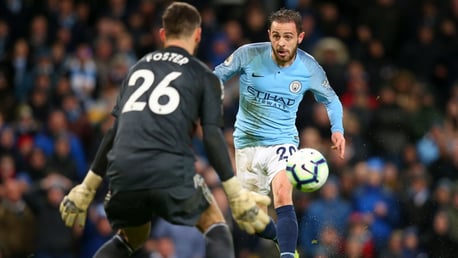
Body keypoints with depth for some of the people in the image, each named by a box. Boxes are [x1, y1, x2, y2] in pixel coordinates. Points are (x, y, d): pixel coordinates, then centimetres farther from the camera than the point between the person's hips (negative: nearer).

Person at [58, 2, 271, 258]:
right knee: (216, 228, 18)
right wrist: (237, 196, -1)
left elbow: (114, 131, 24)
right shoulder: (204, 76, 12)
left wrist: (87, 188, 28)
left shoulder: (139, 67, 25)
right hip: (172, 172, -4)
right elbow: (213, 138, 0)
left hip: (123, 174, 4)